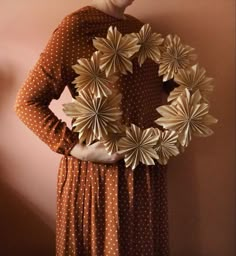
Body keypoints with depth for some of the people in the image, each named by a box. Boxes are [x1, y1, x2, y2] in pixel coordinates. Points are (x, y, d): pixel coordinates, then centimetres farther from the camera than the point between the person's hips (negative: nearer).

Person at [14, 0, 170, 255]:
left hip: (147, 170, 7)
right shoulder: (77, 25, -13)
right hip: (99, 171, -7)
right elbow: (27, 102, -15)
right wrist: (78, 149, -22)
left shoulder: (139, 27, 8)